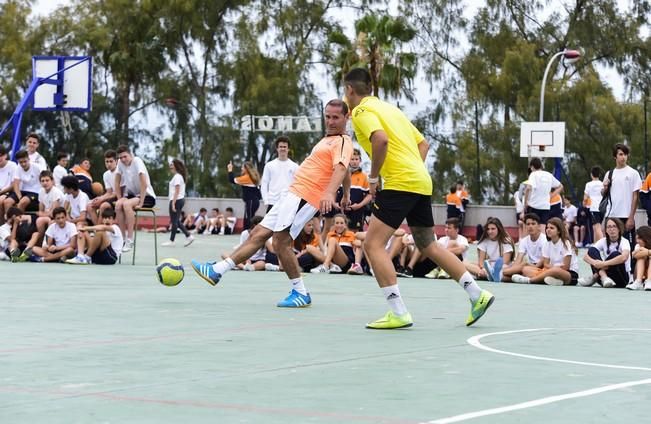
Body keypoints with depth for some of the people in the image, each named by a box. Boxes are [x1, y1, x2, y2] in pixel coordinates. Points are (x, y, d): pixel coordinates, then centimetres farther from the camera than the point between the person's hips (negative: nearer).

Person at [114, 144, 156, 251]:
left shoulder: (137, 161, -18)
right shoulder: (120, 163, -1)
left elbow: (144, 184, -25)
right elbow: (117, 183, 8)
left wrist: (140, 203, -26)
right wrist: (120, 200, -1)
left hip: (147, 196, -6)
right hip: (133, 195, 6)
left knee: (127, 204, -31)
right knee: (118, 205, -22)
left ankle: (130, 240, -28)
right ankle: (123, 238, -16)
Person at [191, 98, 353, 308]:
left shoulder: (343, 142, -10)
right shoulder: (328, 139, 20)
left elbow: (340, 168, -29)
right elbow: (346, 173, 34)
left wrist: (329, 193, -46)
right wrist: (346, 195, 49)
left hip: (303, 198, -10)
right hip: (293, 195, 10)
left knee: (281, 242, -14)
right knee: (258, 235, 9)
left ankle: (300, 293, -5)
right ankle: (217, 270, 11)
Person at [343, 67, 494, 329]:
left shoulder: (361, 111, -3)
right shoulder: (389, 108, 23)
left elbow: (381, 139, -23)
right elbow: (423, 143, 23)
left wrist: (373, 177, -13)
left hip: (400, 183, -9)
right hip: (422, 182, 9)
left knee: (373, 244, -7)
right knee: (428, 246, 19)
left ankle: (398, 313, -16)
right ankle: (477, 295, 19)